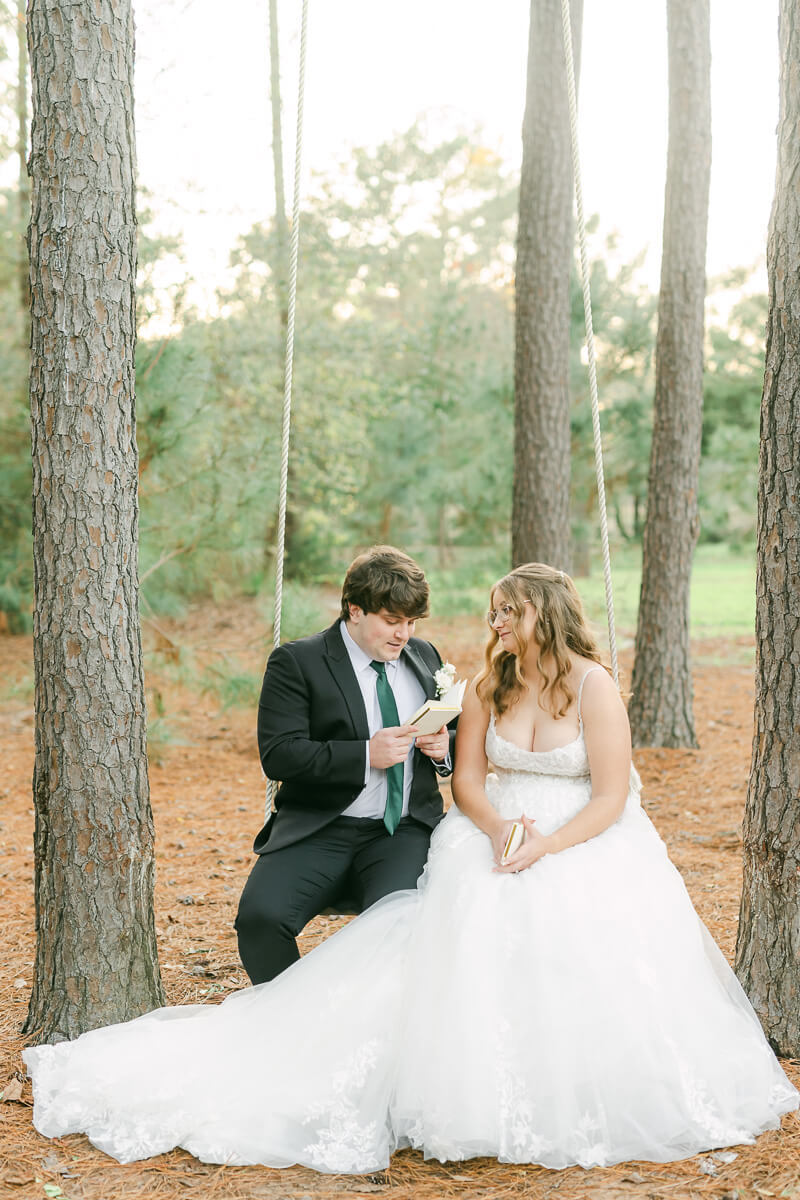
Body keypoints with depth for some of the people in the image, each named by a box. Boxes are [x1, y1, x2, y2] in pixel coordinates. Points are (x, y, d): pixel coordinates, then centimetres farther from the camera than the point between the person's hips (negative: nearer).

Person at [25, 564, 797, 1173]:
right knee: (467, 934, -26)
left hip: (584, 844, -2)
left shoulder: (593, 687, -5)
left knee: (583, 947, -30)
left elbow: (611, 797, -8)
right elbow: (468, 779, 7)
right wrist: (499, 831, -14)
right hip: (495, 838, 3)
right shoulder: (488, 684, 8)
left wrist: (545, 847, -21)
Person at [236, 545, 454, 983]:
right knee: (260, 915, -26)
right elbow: (278, 756, -11)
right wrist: (365, 755, -20)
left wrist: (444, 747, 0)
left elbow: (453, 737, 25)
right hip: (319, 832, -2)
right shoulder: (296, 662, -1)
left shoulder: (424, 656, 15)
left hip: (404, 832, 2)